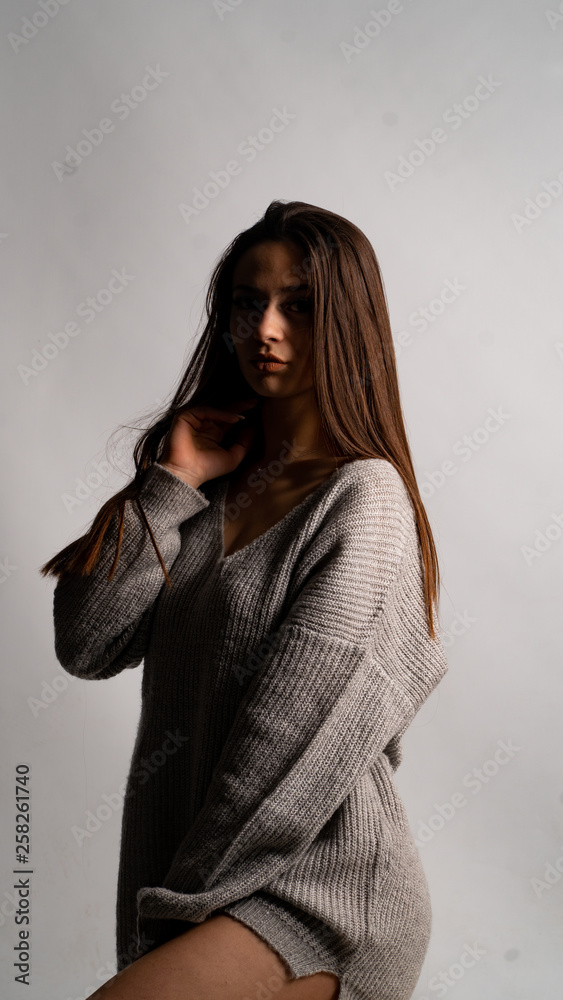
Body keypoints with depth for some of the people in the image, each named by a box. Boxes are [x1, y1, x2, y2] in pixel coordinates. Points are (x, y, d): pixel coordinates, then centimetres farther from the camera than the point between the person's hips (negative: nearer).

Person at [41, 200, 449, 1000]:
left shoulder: (364, 498, -11)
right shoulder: (208, 484, 9)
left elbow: (295, 736, -16)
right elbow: (86, 646, -1)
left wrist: (183, 903, -10)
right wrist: (171, 484, -6)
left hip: (321, 884, -6)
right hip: (191, 869, 6)